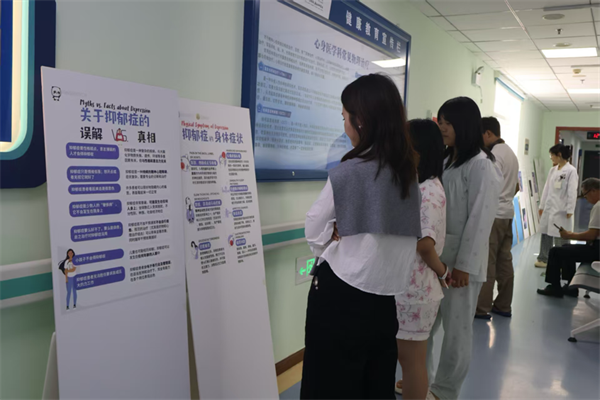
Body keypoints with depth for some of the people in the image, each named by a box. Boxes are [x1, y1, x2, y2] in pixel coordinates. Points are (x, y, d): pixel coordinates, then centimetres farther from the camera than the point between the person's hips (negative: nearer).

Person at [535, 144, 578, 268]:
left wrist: (570, 210, -15)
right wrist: (542, 205, 13)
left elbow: (572, 192, -12)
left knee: (561, 237, -1)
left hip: (561, 210, -6)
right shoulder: (553, 170, 11)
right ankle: (544, 259, 22)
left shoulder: (571, 170, -8)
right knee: (545, 233, 11)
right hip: (549, 207, 7)